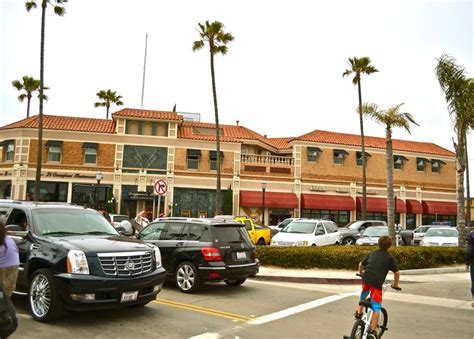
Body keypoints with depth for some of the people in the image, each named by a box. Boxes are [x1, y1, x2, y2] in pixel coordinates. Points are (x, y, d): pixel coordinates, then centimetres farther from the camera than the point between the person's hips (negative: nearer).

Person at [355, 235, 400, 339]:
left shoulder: (372, 253, 20)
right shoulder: (390, 258, 9)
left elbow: (361, 264, 26)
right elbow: (397, 273, 4)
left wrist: (361, 274, 44)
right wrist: (395, 284, 20)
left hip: (366, 279, 4)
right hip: (377, 282, -4)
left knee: (363, 296, 35)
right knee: (376, 307, 5)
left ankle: (359, 312, 39)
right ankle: (373, 330, 4)